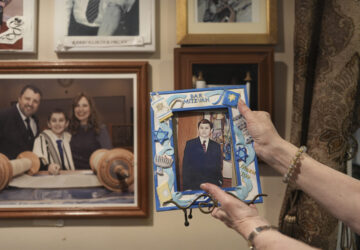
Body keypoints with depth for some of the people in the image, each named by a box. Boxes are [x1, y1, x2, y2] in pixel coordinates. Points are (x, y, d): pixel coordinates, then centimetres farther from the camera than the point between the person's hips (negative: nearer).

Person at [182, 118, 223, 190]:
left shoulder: (216, 146, 12)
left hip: (212, 184, 2)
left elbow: (219, 166, 13)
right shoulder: (190, 144, 5)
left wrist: (220, 182, 3)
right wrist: (185, 186, -5)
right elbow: (185, 166, 2)